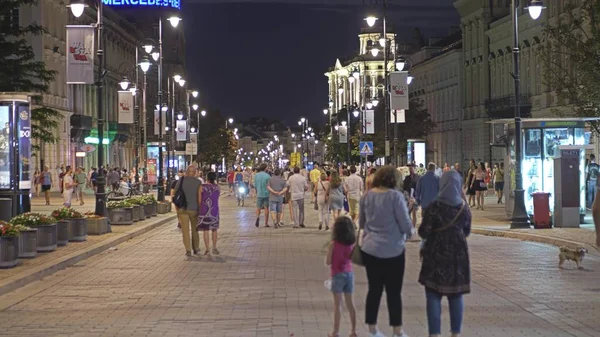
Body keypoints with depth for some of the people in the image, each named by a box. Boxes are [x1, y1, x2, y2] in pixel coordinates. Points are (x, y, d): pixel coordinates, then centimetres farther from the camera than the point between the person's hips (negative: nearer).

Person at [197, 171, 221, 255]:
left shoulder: (202, 187, -5)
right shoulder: (218, 187, 1)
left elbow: (199, 200, 0)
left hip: (204, 210, -2)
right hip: (214, 211, 2)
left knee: (205, 230, 4)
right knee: (214, 230, 15)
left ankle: (207, 249, 2)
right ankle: (214, 248, 19)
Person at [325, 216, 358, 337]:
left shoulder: (333, 244, -14)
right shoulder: (352, 243, -1)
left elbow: (328, 262, -10)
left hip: (338, 275, -4)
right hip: (349, 274, 4)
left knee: (337, 304, 1)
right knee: (350, 303, 13)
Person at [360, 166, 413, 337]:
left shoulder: (367, 195, 4)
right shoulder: (395, 195, -13)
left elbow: (362, 223, 15)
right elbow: (406, 225, -13)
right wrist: (410, 230, 9)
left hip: (370, 249, 5)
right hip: (392, 250, -5)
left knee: (374, 289, 12)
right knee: (394, 292, 5)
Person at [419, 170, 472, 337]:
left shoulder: (434, 207, -13)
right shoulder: (464, 207, 0)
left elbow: (423, 232, -11)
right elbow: (466, 231, 11)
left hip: (436, 254, -4)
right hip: (458, 254, 4)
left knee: (434, 295, 0)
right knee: (456, 295, 11)